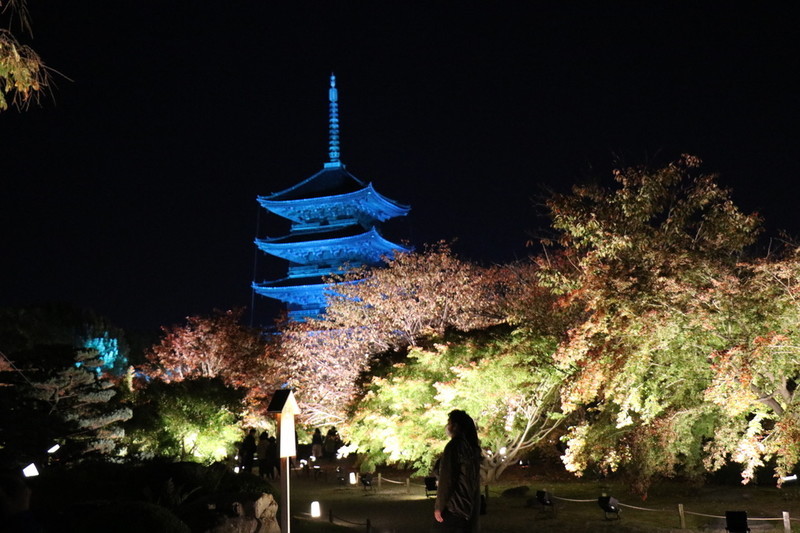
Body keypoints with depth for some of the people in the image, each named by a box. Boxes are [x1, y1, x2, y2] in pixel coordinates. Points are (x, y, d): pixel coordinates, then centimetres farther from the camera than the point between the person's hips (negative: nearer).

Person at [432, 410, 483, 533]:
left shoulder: (453, 446, -14)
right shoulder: (473, 447, 9)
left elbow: (446, 478, -17)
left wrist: (439, 506, -12)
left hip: (454, 505, -8)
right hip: (471, 504, 8)